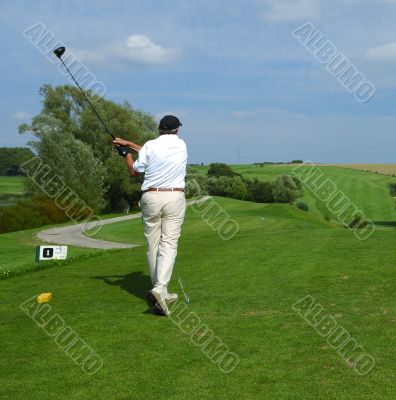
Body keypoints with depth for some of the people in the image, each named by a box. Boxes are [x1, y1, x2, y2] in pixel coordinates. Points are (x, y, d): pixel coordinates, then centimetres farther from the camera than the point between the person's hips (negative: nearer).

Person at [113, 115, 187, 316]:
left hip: (151, 197, 0)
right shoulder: (182, 145, 10)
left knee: (153, 245, 8)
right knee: (169, 245, -4)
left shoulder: (150, 145, -1)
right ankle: (159, 289, -23)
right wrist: (129, 144, 25)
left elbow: (134, 171, 7)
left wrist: (127, 154, 24)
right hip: (175, 198, 1)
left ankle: (161, 293, 14)